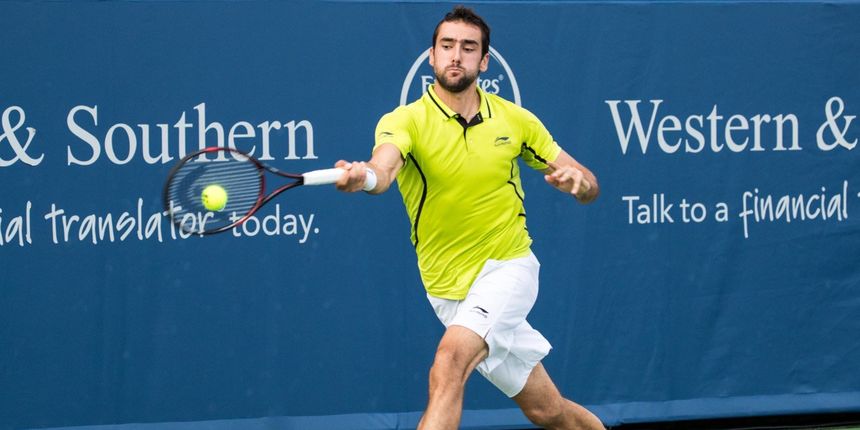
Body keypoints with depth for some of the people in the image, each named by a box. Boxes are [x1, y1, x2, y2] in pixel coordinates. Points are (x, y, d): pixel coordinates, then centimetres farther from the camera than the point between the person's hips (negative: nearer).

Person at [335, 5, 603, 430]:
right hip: (450, 291, 1)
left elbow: (588, 184, 7)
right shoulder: (404, 121, -10)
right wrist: (363, 175, -58)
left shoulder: (515, 120, -1)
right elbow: (383, 168, -33)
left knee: (448, 365, -26)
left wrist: (578, 181, -18)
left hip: (507, 267, -1)